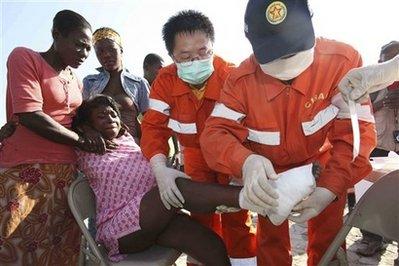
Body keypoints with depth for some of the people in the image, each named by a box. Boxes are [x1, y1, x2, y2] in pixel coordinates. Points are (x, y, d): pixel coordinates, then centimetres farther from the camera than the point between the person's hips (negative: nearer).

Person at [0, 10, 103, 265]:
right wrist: (81, 141, -7)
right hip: (26, 171, -6)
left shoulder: (76, 81, 17)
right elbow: (30, 116, -15)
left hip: (65, 172, 6)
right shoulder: (24, 57, -3)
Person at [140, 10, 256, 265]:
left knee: (235, 216, -1)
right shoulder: (165, 80, -18)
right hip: (196, 153, 3)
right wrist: (160, 169, -35)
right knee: (201, 217, 11)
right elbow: (154, 126, -19)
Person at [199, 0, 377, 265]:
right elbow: (215, 133, -27)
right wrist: (246, 162, -49)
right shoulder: (241, 80, -23)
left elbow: (356, 129, -27)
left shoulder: (343, 60, -27)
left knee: (327, 241, 17)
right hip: (270, 174, 1)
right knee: (270, 239, 18)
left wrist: (330, 187, -41)